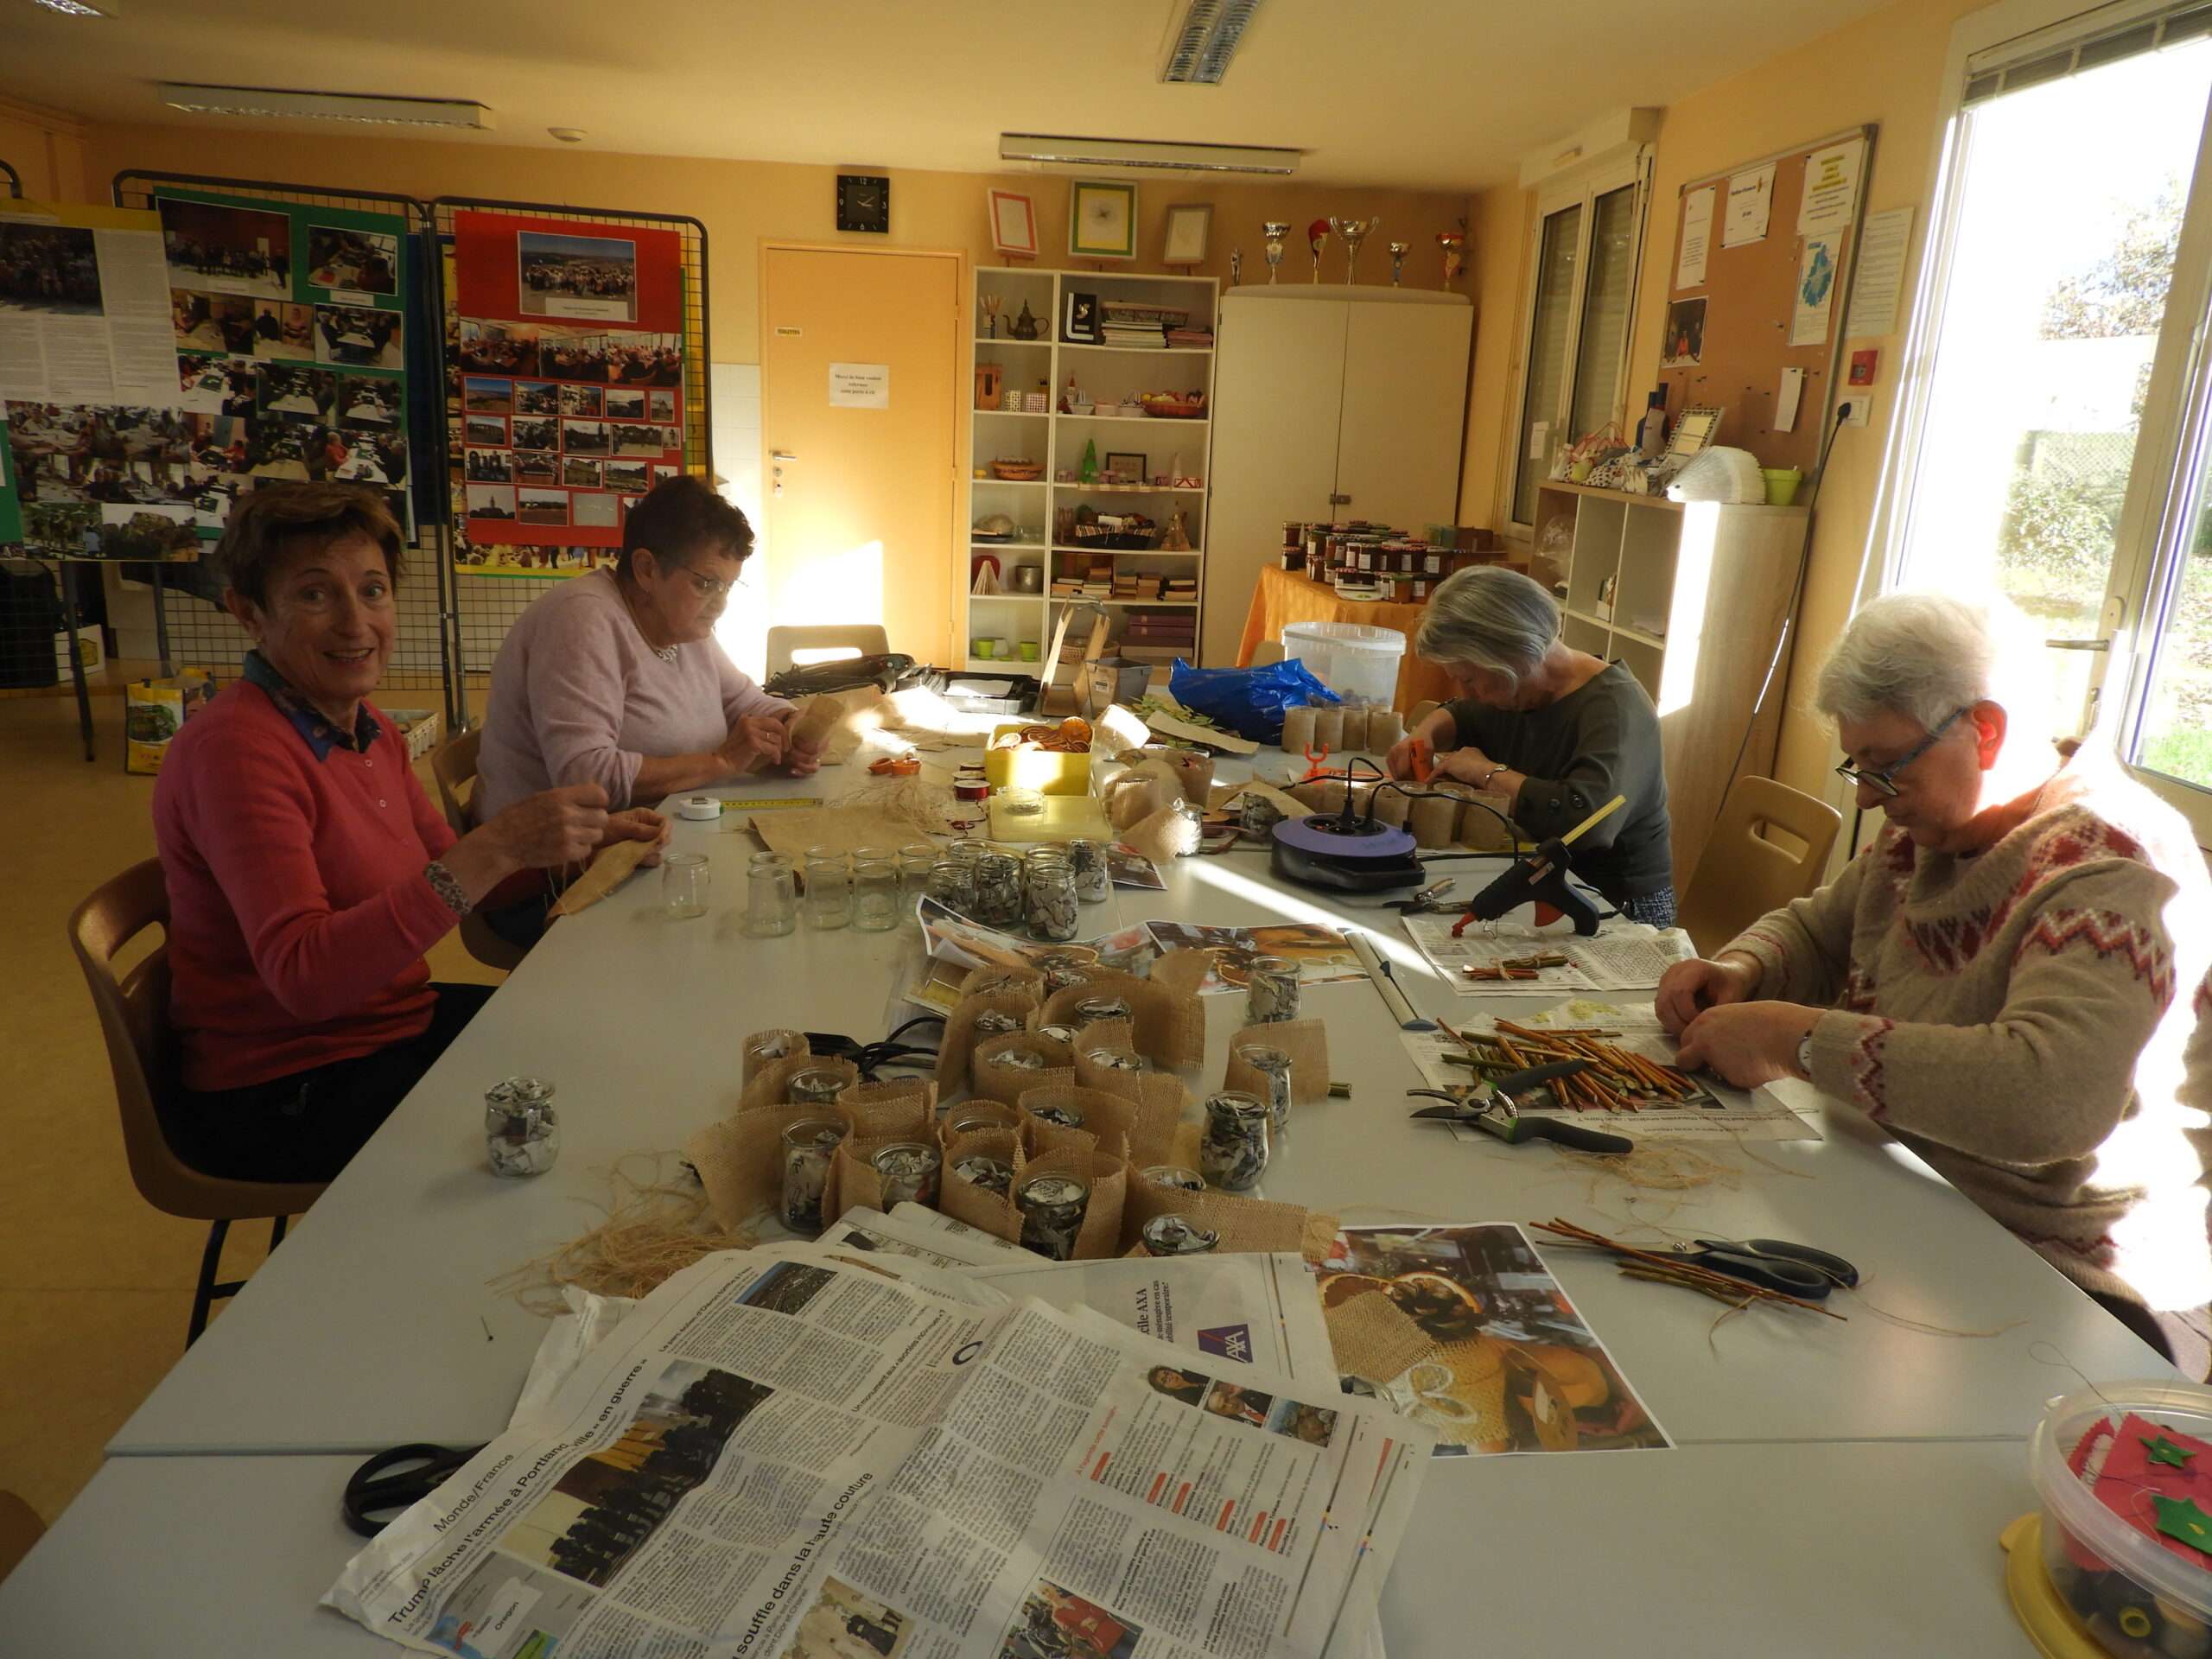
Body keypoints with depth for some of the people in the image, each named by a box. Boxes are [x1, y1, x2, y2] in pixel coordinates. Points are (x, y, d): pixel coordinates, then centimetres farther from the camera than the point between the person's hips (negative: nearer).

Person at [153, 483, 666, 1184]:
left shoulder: (372, 731, 4)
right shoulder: (234, 749, -23)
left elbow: (449, 879, 13)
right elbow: (304, 977, -33)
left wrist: (583, 837, -3)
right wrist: (495, 849, -40)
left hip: (395, 1021, 8)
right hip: (279, 1094, -8)